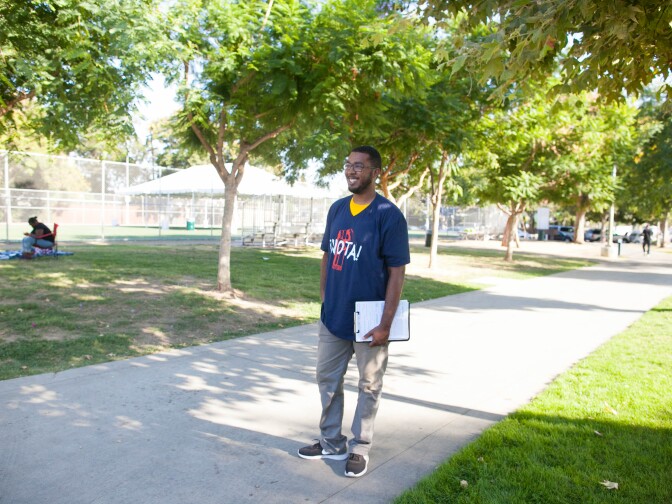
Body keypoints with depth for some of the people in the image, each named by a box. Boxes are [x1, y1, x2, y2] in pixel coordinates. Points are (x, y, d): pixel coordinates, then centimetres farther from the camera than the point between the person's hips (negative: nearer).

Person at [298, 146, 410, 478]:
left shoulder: (388, 215, -12)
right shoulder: (336, 209, 6)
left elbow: (397, 272, -14)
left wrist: (385, 324, -17)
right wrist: (324, 300, 8)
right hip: (333, 317, 6)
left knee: (369, 386, 10)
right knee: (327, 379, 15)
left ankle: (360, 449, 28)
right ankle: (332, 443, 34)